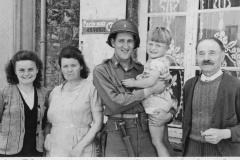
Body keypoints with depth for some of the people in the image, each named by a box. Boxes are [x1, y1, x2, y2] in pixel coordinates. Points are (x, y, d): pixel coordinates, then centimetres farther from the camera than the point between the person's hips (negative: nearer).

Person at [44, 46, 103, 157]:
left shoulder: (90, 89, -2)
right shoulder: (55, 92, 10)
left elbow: (98, 122, -5)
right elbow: (48, 122, 15)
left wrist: (81, 146, -11)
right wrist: (47, 143, -1)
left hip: (82, 151, -3)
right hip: (56, 149, 3)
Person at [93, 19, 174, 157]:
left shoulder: (142, 69, 9)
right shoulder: (101, 71, 0)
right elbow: (115, 103, -13)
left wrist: (168, 116, -7)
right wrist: (150, 90, -11)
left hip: (147, 135, 3)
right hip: (118, 137, -2)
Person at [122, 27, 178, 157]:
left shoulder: (156, 63, -19)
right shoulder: (163, 61, 14)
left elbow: (150, 81, -30)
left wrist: (133, 83, -17)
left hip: (156, 106, -11)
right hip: (164, 102, 11)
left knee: (157, 142, 0)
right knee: (162, 140, 22)